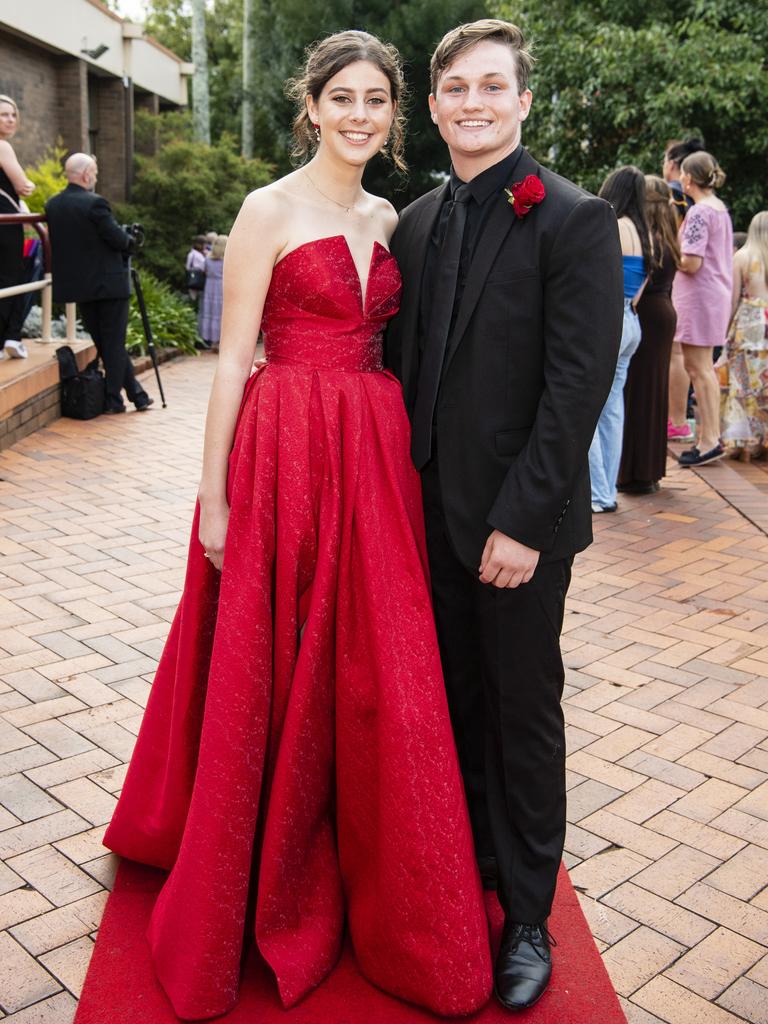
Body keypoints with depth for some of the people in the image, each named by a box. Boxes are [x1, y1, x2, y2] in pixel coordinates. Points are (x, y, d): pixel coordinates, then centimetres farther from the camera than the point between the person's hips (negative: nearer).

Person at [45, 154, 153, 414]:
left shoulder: (52, 205, 4)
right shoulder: (95, 203, -17)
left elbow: (57, 241, 12)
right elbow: (119, 240, -17)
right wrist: (129, 239, 7)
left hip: (77, 284, 7)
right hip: (108, 284, -6)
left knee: (103, 343, 13)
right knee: (114, 342, 4)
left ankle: (136, 394, 19)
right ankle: (112, 399, 6)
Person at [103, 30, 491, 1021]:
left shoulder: (386, 217, 13)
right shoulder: (270, 210, -4)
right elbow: (232, 358, -8)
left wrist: (400, 453, 9)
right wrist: (214, 495, -11)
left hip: (376, 456, 6)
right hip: (286, 453, -5)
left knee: (373, 674, 10)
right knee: (277, 674, 5)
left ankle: (366, 873, 31)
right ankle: (270, 883, 27)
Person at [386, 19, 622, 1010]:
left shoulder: (576, 221, -10)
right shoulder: (415, 223, 9)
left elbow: (579, 382, -16)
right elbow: (401, 362, 11)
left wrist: (521, 519, -19)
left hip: (520, 519, -5)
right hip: (431, 510, 5)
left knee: (523, 712, 8)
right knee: (457, 698, 17)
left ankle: (528, 916, 26)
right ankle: (469, 857, 39)